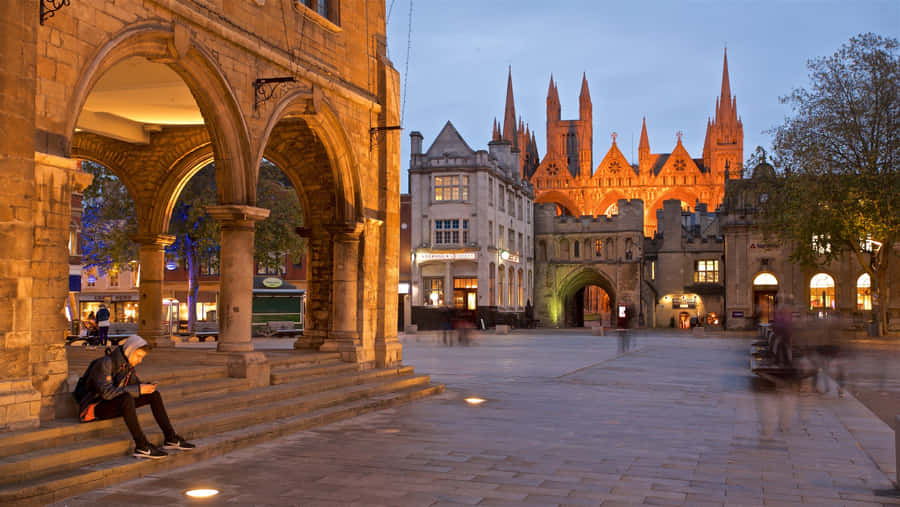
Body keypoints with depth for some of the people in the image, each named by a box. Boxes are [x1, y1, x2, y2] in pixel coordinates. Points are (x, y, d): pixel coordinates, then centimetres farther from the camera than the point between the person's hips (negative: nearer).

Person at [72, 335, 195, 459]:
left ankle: (171, 439, -4)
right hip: (92, 407, -8)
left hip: (115, 405, 9)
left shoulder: (127, 364, 3)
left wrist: (146, 386, -10)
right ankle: (142, 447, -37)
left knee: (154, 395, -4)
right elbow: (106, 392, -33)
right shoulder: (104, 363, -22)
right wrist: (138, 389, -32)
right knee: (126, 398, -38)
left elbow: (135, 383, 15)